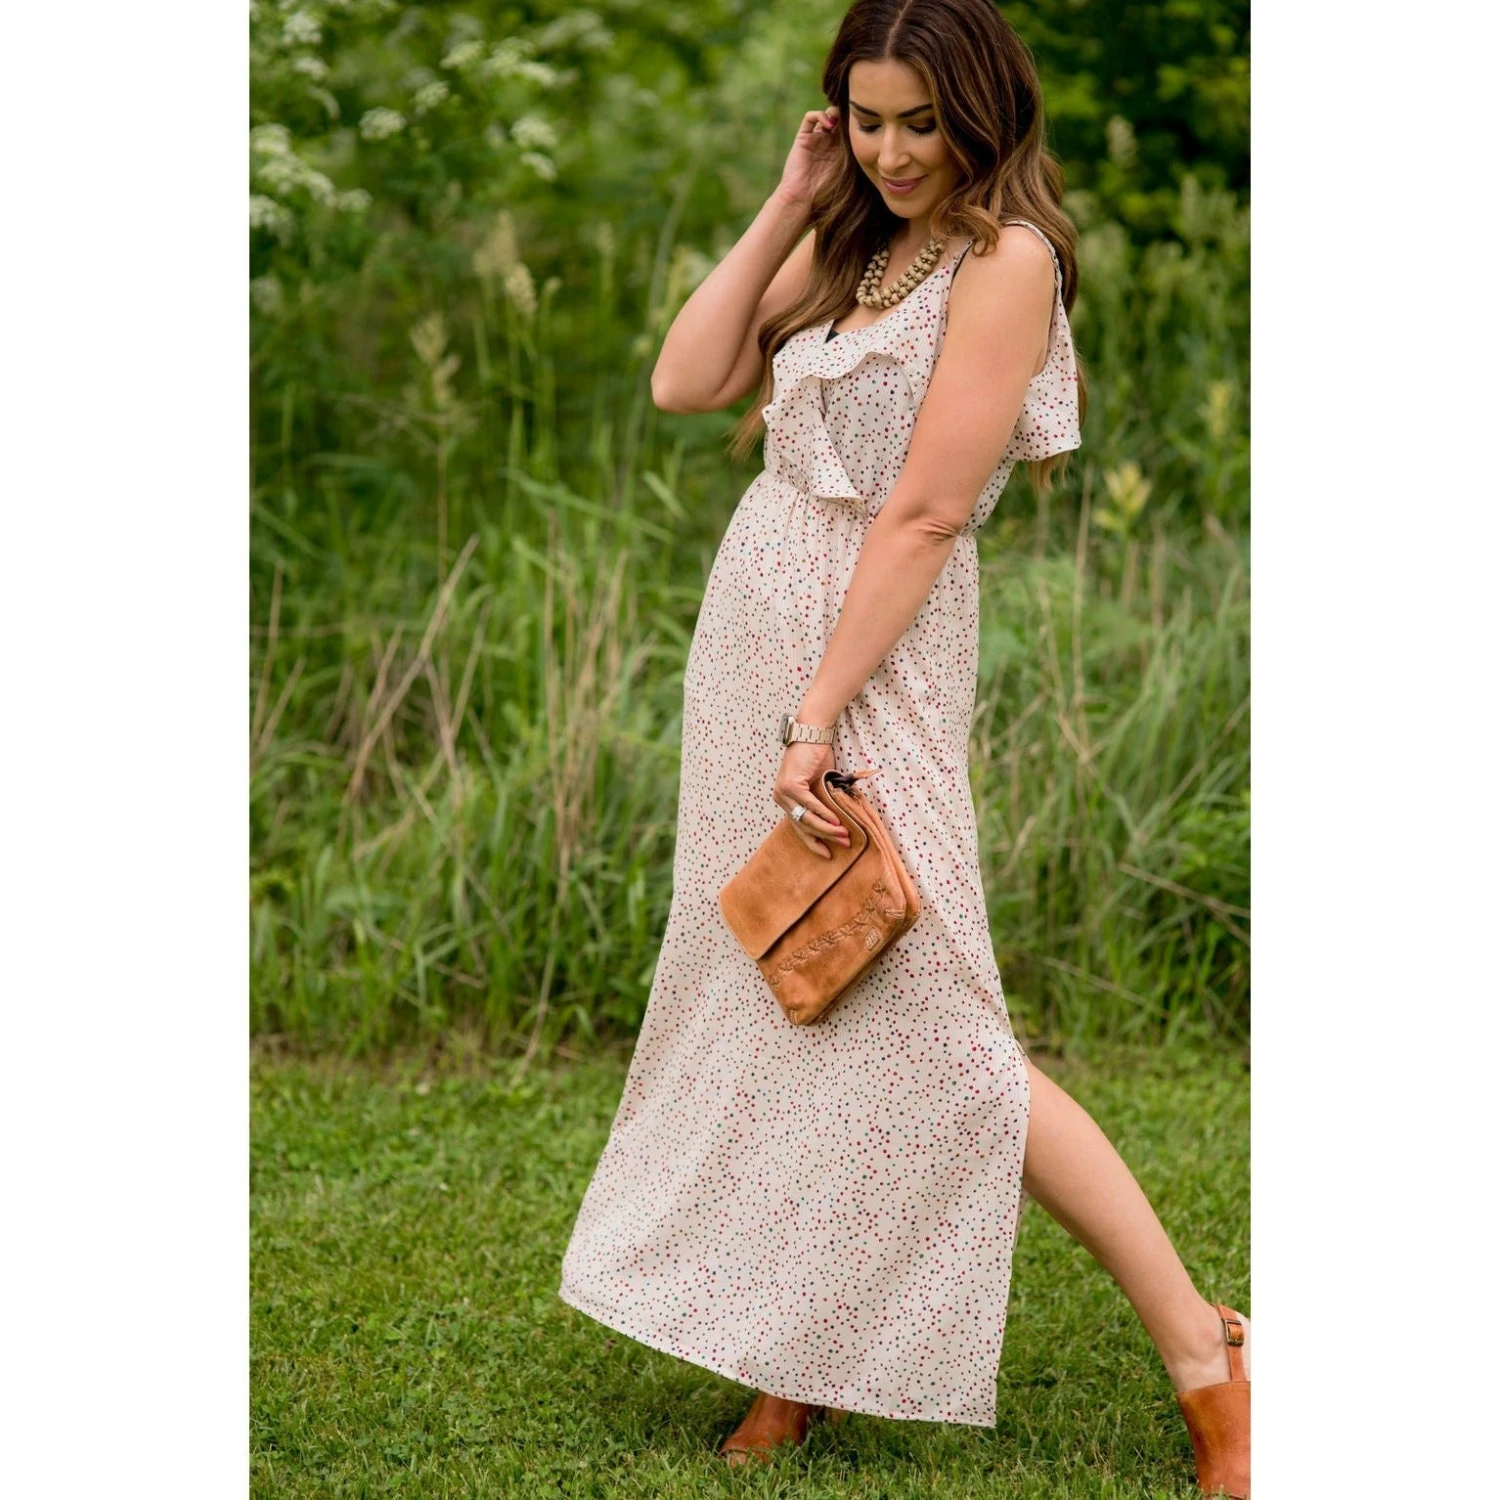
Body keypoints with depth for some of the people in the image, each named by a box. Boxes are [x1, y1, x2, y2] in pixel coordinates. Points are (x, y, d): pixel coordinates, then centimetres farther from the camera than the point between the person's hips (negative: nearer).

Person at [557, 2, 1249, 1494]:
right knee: (765, 995, 10)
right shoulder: (846, 247, 13)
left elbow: (925, 511, -17)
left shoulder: (1004, 257, -11)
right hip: (750, 627, 8)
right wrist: (787, 205, 3)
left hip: (871, 650, -8)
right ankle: (797, 1354, 20)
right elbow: (683, 382, 6)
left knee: (923, 1023, -10)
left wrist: (819, 713, -20)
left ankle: (1206, 1355, -1)